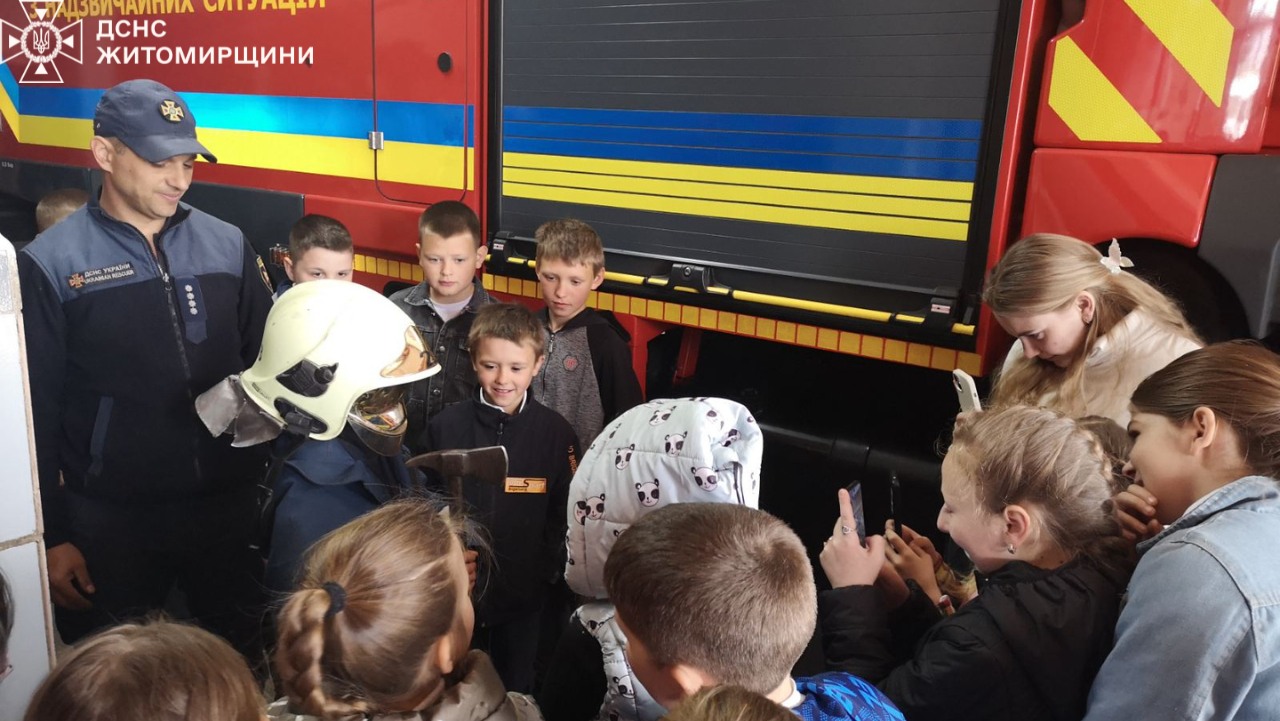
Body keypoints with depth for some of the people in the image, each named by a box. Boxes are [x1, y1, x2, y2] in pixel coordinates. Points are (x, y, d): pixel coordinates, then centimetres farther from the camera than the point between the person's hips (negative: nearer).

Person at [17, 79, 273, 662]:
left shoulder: (227, 245, 3)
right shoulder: (51, 264, -5)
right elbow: (36, 412, -3)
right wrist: (52, 537, -3)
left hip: (229, 505, 2)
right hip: (111, 521, -2)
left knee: (242, 660, 16)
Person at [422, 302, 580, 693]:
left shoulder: (556, 433, -8)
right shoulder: (445, 425, -8)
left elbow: (562, 515, 0)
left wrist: (548, 572, -7)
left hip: (524, 594, 0)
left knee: (515, 691, 19)